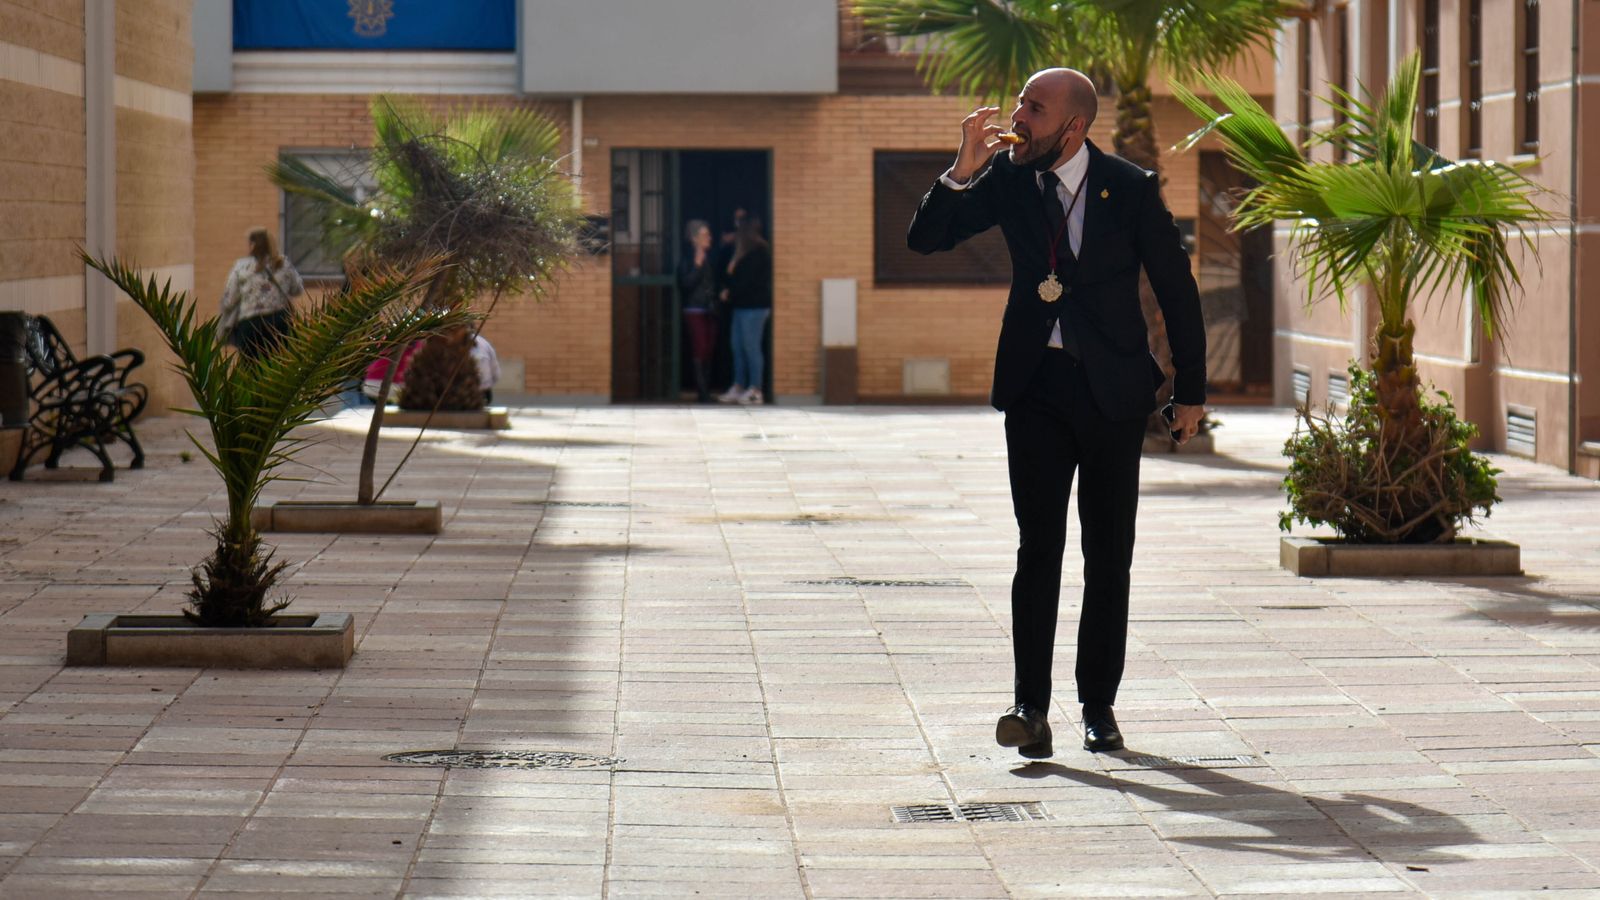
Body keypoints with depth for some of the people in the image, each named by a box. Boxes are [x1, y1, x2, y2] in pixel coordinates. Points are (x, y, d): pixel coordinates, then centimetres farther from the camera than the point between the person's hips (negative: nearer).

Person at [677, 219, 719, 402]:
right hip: (694, 311, -6)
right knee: (699, 350, -10)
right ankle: (702, 392, -12)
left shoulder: (710, 260, 13)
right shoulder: (687, 260, -4)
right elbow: (686, 284, -16)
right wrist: (697, 265, -19)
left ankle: (705, 391, 7)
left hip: (710, 311, 6)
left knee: (708, 351, 4)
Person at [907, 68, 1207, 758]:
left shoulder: (1130, 188, -6)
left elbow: (1177, 291, 1)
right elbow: (925, 239, 2)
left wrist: (1190, 392, 3)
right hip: (1035, 385, 1)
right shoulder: (1009, 178, 0)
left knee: (1110, 556, 5)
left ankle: (1098, 705, 14)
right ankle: (1031, 706, -11)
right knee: (1039, 546, -8)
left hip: (1112, 390, -1)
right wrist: (963, 171, -15)